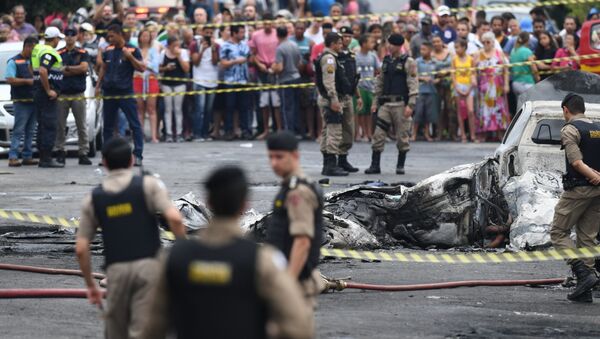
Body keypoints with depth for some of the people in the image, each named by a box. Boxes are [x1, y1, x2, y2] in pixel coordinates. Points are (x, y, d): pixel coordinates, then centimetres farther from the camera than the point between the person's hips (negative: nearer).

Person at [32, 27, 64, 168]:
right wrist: (49, 91, -22)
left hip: (38, 91, 10)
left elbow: (32, 69, 22)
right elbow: (42, 71, -28)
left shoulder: (37, 49, 13)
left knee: (42, 125, 12)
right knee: (49, 126, -8)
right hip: (48, 95, -10)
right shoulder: (49, 53, -16)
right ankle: (47, 159, -10)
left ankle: (42, 157, 15)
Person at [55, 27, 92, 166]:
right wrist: (76, 70, -7)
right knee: (60, 126, 1)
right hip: (62, 94, 0)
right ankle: (60, 152, 7)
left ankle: (83, 153, 2)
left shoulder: (82, 53, 8)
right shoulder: (58, 53, 8)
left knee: (82, 126, -1)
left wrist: (67, 69, -5)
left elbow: (84, 67, -7)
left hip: (78, 94, 0)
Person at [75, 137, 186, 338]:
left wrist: (90, 284, 19)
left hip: (116, 269, 2)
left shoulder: (93, 199, 10)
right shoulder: (148, 185, 3)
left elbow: (81, 248, 8)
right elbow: (174, 217, -12)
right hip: (148, 265, -2)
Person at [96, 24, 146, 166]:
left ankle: (138, 156, -7)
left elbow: (142, 68, -9)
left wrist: (130, 57, -21)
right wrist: (98, 85, 15)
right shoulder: (108, 51, 10)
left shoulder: (132, 50, -4)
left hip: (126, 93, -5)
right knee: (108, 126, 9)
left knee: (135, 124, -7)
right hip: (109, 93, 5)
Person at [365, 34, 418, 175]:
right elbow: (380, 82, 18)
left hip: (400, 103, -5)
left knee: (402, 136, 2)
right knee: (378, 134, -2)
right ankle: (375, 165, 1)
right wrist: (375, 102, 13)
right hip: (385, 103, 5)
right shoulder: (386, 61, 13)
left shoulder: (408, 62, -5)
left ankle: (400, 166, 13)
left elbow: (413, 84, -10)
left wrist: (410, 105, -17)